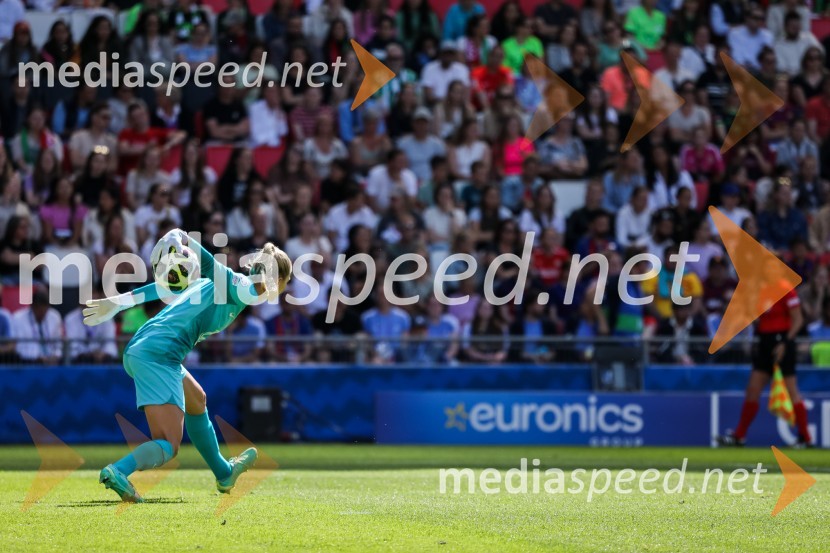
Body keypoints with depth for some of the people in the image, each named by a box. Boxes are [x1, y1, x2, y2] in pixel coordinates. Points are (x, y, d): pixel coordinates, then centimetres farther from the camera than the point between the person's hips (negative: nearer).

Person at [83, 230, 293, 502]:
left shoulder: (221, 283, 23)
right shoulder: (247, 289, -2)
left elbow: (167, 287, 21)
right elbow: (209, 266, -18)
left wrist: (115, 303, 22)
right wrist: (181, 242, -35)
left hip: (138, 348, 10)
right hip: (159, 354, -10)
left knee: (197, 400, 33)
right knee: (169, 445, -14)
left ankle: (224, 473, 50)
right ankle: (118, 471, -39)